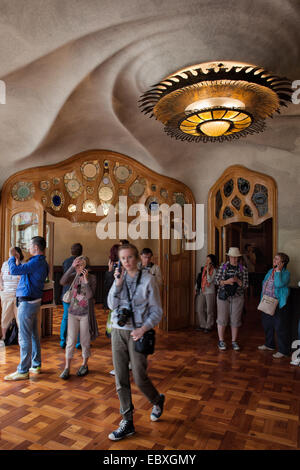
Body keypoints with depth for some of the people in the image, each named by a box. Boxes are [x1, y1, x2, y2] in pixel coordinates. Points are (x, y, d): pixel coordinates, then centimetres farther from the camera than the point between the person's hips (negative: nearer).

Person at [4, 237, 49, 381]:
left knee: (24, 338, -2)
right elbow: (22, 271, 21)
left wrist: (11, 256, -9)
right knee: (33, 335, 16)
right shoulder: (42, 263, 12)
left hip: (27, 303, -10)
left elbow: (14, 270, -25)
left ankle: (23, 371, 7)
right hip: (34, 302, 10)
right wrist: (18, 260, 17)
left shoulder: (36, 262, -20)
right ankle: (36, 365, 27)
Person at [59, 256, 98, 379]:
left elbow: (90, 295, -18)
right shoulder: (74, 276, 0)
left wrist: (85, 279, -23)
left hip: (86, 314, -2)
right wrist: (72, 267, -24)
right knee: (71, 341, 2)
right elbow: (63, 282, -19)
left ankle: (84, 365, 28)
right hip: (73, 313, 2)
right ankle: (67, 368, 13)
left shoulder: (92, 278, -8)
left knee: (85, 341, 10)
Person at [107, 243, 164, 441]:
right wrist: (118, 283, -15)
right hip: (118, 331, 4)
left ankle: (158, 400, 35)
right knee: (121, 378, 7)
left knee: (139, 378, 2)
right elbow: (112, 305, -4)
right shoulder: (120, 278, 6)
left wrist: (143, 329, -19)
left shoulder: (148, 279, -8)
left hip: (137, 333, -4)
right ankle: (127, 422, 23)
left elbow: (157, 311, -6)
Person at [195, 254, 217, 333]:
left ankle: (209, 327, 16)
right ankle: (203, 325, 21)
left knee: (209, 311, 3)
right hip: (202, 291, 6)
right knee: (199, 309, 8)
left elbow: (210, 280, -18)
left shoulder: (214, 270, -8)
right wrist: (197, 289, 18)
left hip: (210, 292, -6)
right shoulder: (204, 268, 9)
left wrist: (208, 270, -18)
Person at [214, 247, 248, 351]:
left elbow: (245, 285, 0)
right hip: (223, 296, -1)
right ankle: (221, 341, 16)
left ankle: (234, 341, 21)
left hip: (237, 297, 1)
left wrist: (237, 281, -18)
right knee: (222, 319, 3)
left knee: (235, 320, 7)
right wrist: (226, 282, -17)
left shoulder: (243, 269, 2)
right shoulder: (223, 266, 1)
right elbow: (216, 281, -1)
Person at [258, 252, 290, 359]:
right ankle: (269, 344, 36)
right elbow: (264, 284, 16)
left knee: (280, 327, -1)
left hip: (278, 304, -8)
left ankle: (283, 350, 12)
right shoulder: (270, 271, 11)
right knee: (267, 325, 18)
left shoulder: (285, 273, -12)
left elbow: (279, 284, -28)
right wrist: (262, 300, 13)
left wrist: (278, 271, -20)